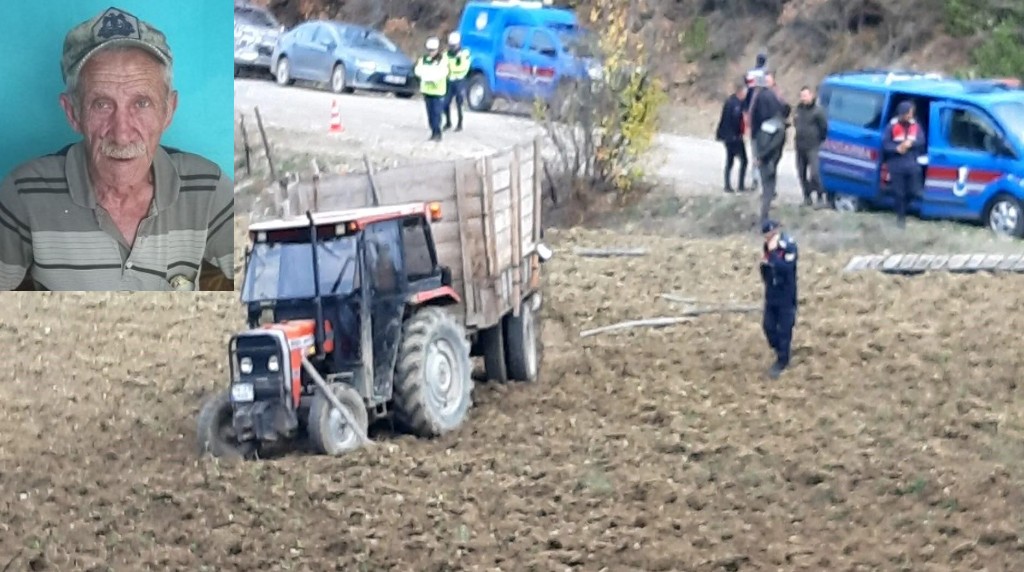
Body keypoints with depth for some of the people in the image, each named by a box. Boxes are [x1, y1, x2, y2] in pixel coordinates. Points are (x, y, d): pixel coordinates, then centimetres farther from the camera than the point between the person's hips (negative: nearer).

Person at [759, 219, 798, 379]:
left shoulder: (789, 246, -19)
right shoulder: (768, 246, 2)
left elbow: (786, 268, -32)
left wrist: (773, 253, -31)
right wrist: (764, 265, 0)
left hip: (786, 295, -7)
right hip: (771, 293, 7)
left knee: (784, 329, 0)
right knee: (769, 326, 10)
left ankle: (782, 361, 11)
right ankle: (780, 351, 31)